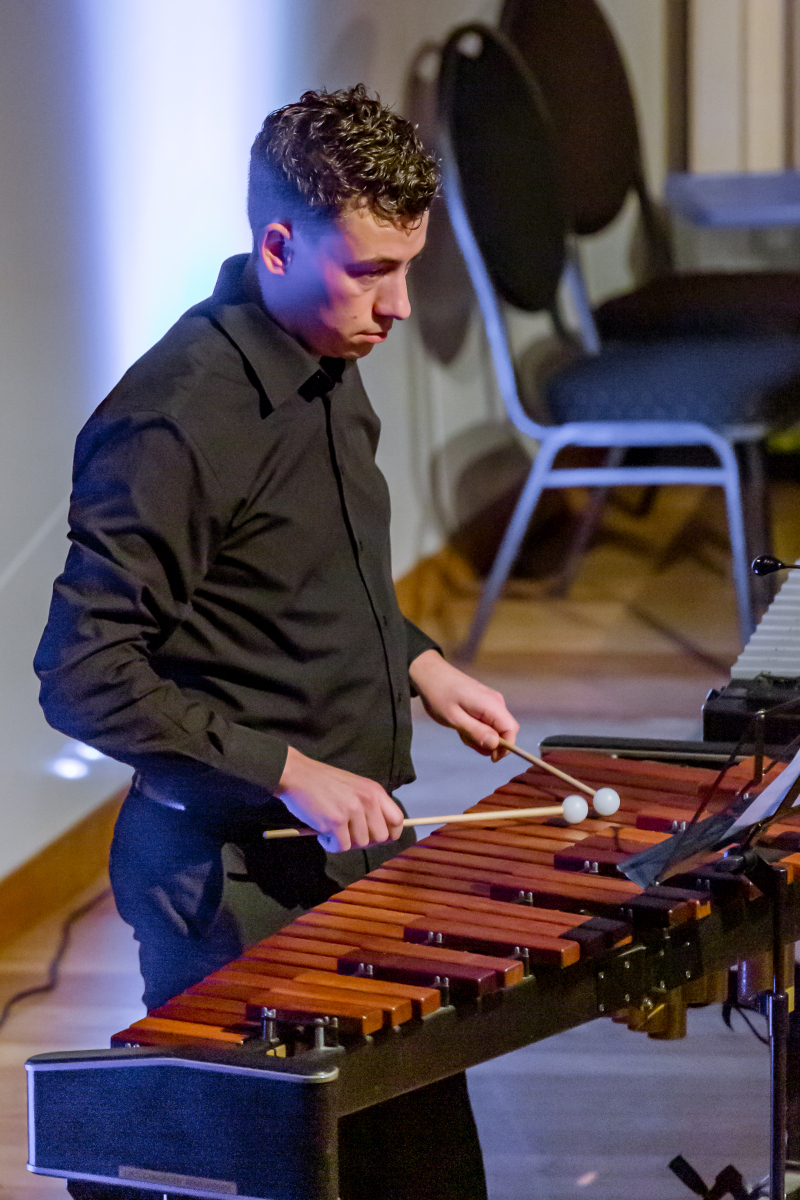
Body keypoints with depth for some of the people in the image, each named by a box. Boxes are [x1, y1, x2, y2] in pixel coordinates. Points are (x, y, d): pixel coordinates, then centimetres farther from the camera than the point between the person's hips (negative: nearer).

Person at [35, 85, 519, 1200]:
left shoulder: (330, 367, 7)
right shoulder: (177, 417, -21)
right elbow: (84, 674, -22)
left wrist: (415, 660, 9)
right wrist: (289, 770, -23)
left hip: (353, 847, 9)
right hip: (233, 880, -8)